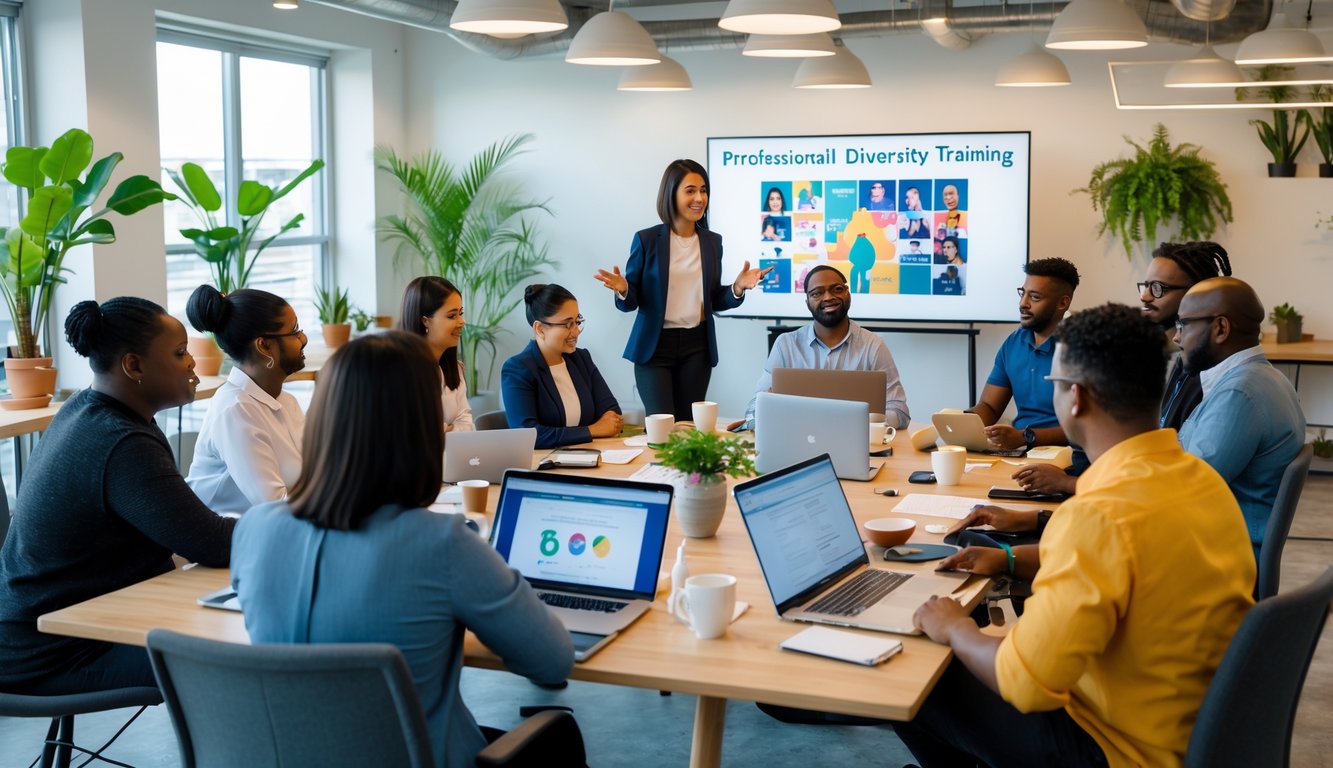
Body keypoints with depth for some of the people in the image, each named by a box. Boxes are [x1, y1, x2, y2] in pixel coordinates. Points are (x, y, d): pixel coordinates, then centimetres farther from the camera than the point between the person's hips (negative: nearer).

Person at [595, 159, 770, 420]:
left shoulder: (713, 241, 7)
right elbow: (632, 301, -2)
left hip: (697, 347, 4)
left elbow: (713, 301, 12)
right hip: (655, 347, -3)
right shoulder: (647, 239, -5)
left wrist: (737, 288, -7)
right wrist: (622, 290, -24)